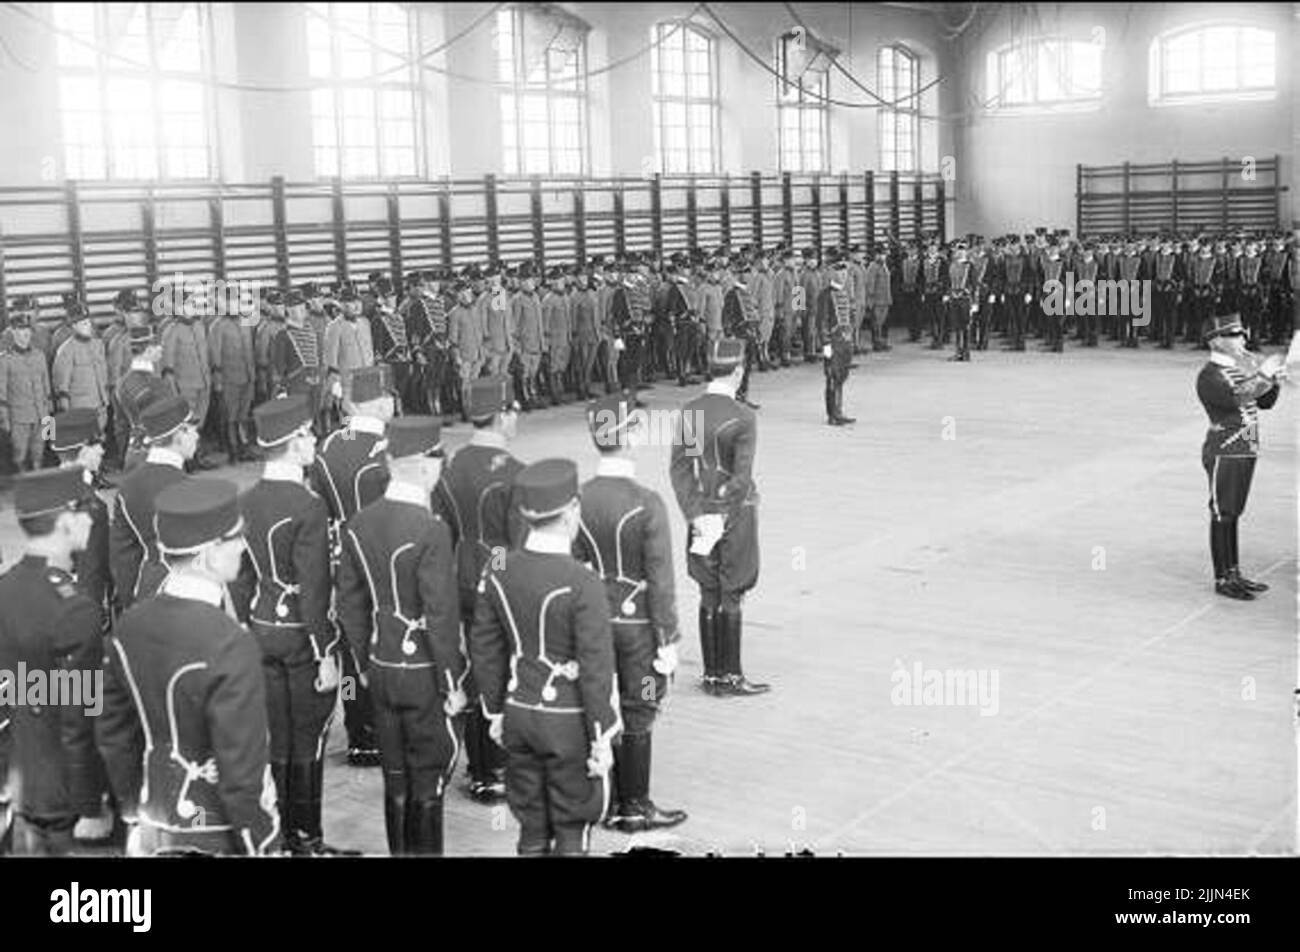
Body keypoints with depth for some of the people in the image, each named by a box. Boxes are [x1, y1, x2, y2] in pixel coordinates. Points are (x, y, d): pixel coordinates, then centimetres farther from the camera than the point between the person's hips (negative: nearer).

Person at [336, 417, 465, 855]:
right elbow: (440, 617, -21)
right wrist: (453, 684, -11)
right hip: (425, 674, -7)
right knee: (429, 780, 7)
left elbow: (350, 604, 8)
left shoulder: (358, 524, 0)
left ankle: (399, 849, 29)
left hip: (382, 669, 7)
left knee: (396, 777, 17)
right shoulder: (431, 531, -22)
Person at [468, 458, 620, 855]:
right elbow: (595, 669, -18)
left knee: (531, 830, 17)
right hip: (569, 723, -5)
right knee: (572, 830, 11)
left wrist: (495, 712, 17)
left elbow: (485, 649, 5)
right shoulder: (583, 585, -22)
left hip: (520, 716, 5)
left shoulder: (498, 571, -4)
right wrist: (601, 738, -9)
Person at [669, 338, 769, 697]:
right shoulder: (742, 418, -16)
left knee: (708, 597, 12)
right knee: (730, 598, 3)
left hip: (701, 514, 5)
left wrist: (697, 515, -5)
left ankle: (712, 675, 19)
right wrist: (720, 518, -16)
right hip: (735, 514, -5)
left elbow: (678, 469, -2)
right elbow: (741, 479, -21)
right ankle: (730, 678, 10)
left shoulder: (688, 412, 2)